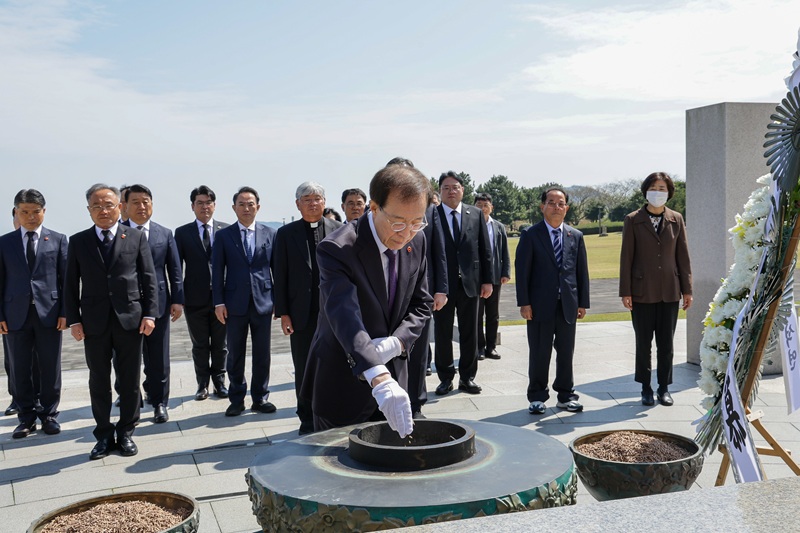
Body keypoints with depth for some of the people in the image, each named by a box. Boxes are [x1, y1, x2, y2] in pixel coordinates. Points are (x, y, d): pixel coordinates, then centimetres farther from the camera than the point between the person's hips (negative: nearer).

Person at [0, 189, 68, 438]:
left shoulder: (58, 240, 5)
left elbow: (66, 278, 2)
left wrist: (65, 312, -5)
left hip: (48, 313, -1)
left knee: (50, 368, 5)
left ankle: (49, 415, 18)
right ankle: (26, 417, 18)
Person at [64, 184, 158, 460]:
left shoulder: (136, 237, 3)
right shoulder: (78, 241, 5)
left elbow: (149, 279, 2)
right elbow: (71, 284, 5)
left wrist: (149, 313, -5)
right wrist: (73, 320, -2)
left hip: (130, 319, -1)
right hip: (94, 322, 1)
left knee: (129, 380, 7)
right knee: (99, 381, 8)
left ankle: (125, 432, 21)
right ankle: (104, 435, 21)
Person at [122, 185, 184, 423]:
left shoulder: (165, 234, 7)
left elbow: (174, 270, 5)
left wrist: (178, 300, -2)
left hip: (158, 304, 1)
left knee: (159, 359, 6)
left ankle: (159, 403, 17)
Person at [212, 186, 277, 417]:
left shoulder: (269, 233, 5)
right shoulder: (224, 235, 3)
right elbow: (217, 271, 2)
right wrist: (219, 302, -5)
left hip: (263, 301, 0)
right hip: (235, 303, 0)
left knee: (262, 354, 6)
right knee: (235, 354, 7)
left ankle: (260, 398, 19)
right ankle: (236, 399, 19)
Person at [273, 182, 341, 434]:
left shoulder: (339, 230, 5)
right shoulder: (286, 233, 4)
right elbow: (280, 275, 2)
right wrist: (282, 312, -4)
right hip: (301, 314, 0)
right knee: (304, 370, 8)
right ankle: (307, 419, 20)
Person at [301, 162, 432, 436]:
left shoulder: (417, 242, -3)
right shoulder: (337, 249, -25)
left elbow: (421, 304, 5)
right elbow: (345, 316, -39)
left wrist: (396, 342, -17)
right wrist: (379, 379, -53)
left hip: (392, 377, 6)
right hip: (342, 387, -5)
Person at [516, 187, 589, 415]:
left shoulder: (576, 236, 10)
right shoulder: (530, 235, -1)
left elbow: (582, 271, 10)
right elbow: (522, 270, -4)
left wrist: (583, 302, 5)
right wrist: (524, 302, -10)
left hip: (568, 305, 3)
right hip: (540, 304, -3)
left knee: (566, 352, 10)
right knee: (539, 353, 3)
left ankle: (566, 395, 22)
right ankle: (537, 397, 15)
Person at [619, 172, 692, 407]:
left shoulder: (676, 219, 6)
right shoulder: (633, 220, -1)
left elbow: (683, 255, 8)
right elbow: (626, 257, -2)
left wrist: (687, 289, 5)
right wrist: (625, 292, -5)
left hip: (669, 291, 2)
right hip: (642, 291, -2)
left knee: (666, 343, 8)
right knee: (643, 343, 6)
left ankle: (664, 388, 20)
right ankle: (646, 388, 18)